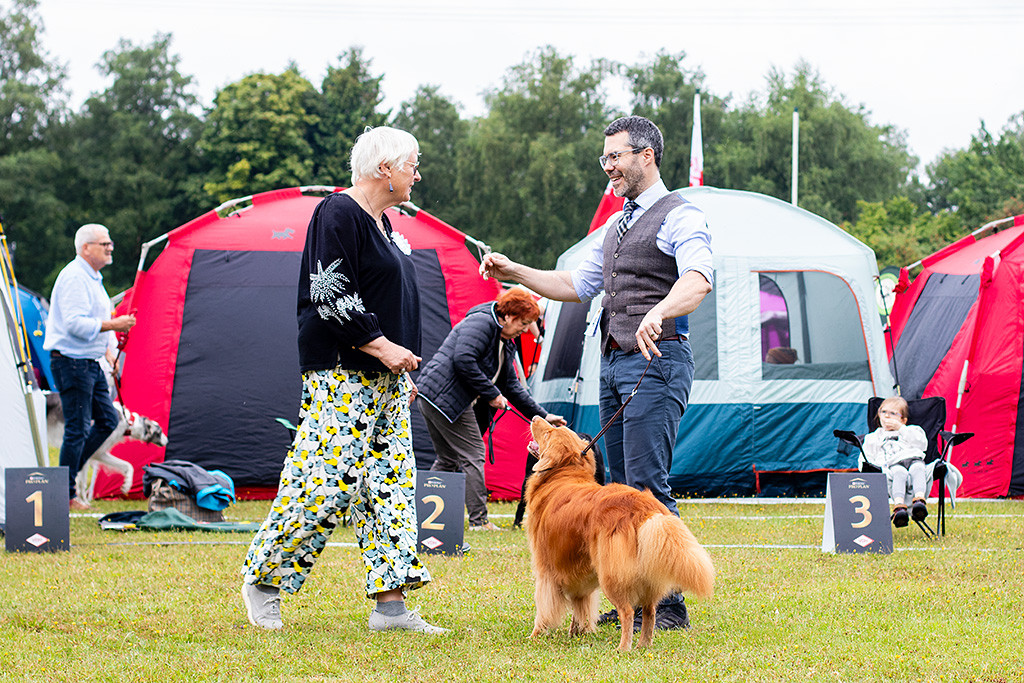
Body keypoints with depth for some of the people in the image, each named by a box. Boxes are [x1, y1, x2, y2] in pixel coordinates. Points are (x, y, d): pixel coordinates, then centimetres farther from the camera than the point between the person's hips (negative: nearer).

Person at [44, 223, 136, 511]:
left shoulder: (93, 278, 16)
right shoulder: (74, 277, -16)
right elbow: (75, 324, -25)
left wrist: (110, 352, 12)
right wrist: (114, 325, -21)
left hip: (89, 363, 10)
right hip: (70, 361, -10)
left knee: (108, 420, 11)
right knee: (77, 428, -6)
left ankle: (68, 471, 19)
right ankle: (66, 495, 1)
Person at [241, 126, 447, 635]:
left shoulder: (381, 223, 18)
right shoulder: (338, 215, -11)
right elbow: (331, 297, -18)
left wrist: (404, 368, 21)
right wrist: (382, 347, -18)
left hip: (386, 379, 10)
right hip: (341, 375, -10)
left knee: (390, 482, 4)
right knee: (324, 478, -10)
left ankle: (390, 605, 3)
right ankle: (263, 577, 5)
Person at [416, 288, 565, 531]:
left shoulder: (506, 344, 20)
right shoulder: (481, 323, -11)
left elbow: (512, 385, 24)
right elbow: (463, 360, -23)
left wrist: (542, 415, 19)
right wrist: (491, 394, -16)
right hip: (444, 396, -11)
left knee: (448, 459, 14)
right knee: (473, 455, -8)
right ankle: (479, 520, -6)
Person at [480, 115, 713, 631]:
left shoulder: (679, 216, -8)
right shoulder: (616, 226, 21)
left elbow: (697, 279, -26)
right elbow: (576, 285, 26)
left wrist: (657, 314, -44)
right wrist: (514, 272, 16)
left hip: (656, 360, -9)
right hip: (614, 361, 9)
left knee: (647, 484, -14)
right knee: (621, 485, 9)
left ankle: (669, 604, -13)